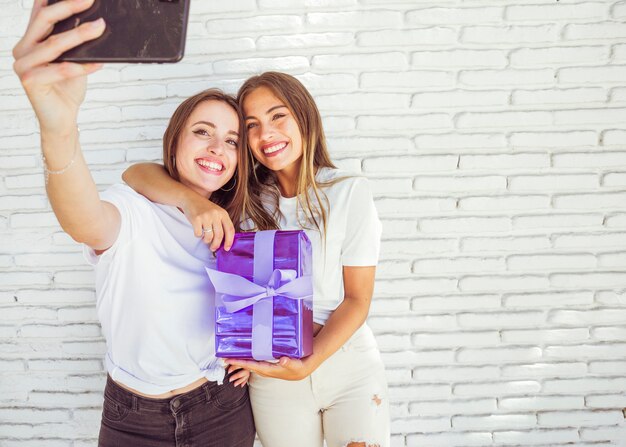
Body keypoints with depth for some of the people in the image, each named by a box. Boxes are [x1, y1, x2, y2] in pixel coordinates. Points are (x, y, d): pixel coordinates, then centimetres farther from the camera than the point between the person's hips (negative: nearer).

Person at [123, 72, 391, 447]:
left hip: (350, 368, -1)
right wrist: (192, 199, -31)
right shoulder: (242, 194, -5)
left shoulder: (350, 192, -12)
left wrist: (309, 363, -21)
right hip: (273, 374, 2)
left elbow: (357, 298, -9)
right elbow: (136, 174, -11)